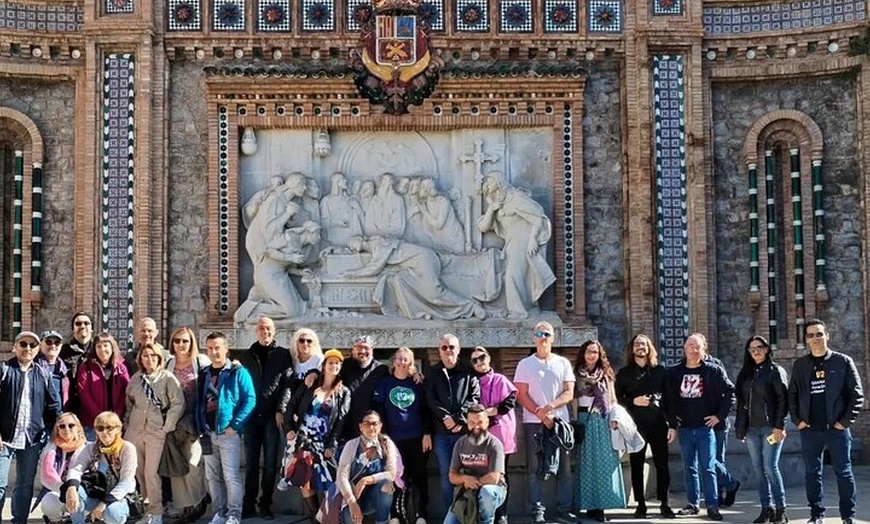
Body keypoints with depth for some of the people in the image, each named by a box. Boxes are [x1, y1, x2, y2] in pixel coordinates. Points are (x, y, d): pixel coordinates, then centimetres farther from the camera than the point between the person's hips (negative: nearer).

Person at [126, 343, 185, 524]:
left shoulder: (167, 378, -5)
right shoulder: (135, 379, 10)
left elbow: (178, 403, -9)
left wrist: (167, 427, -10)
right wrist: (128, 424, 14)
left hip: (156, 432, -5)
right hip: (135, 430, 5)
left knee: (151, 472, -9)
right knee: (139, 471, 7)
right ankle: (146, 506, 20)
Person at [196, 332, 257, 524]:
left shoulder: (238, 372, -4)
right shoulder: (204, 375, 13)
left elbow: (250, 400, -10)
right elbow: (199, 402, 18)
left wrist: (235, 425, -15)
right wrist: (200, 427, 6)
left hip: (228, 432, -6)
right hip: (208, 433, 6)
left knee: (231, 476, -7)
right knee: (213, 476, 10)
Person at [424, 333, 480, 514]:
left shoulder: (468, 373, 7)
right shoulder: (433, 374, 10)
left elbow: (475, 398, -3)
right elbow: (430, 400, 0)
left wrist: (457, 418, -13)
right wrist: (446, 418, -13)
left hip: (464, 431, -1)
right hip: (441, 432, 1)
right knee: (446, 473, 4)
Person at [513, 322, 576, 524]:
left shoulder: (563, 363, 10)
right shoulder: (525, 364, 5)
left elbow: (569, 393, 4)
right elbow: (522, 395, -1)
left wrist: (552, 406, -14)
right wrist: (540, 413, -12)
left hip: (560, 421, 2)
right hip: (533, 422, -2)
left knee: (563, 467, 3)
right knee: (535, 468, 0)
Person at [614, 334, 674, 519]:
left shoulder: (660, 371, 8)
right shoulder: (624, 373, 7)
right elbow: (617, 398, 5)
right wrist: (633, 402, -12)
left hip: (658, 423, 0)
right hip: (635, 424, 0)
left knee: (662, 463, -1)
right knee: (637, 465, 2)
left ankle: (664, 504, 6)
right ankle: (640, 504, 9)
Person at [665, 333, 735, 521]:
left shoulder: (713, 370, -4)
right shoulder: (675, 372, 4)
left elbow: (730, 392, 0)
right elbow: (670, 400, 6)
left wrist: (720, 415, -3)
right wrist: (672, 425, 2)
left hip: (706, 427, -3)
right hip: (685, 428, 3)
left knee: (708, 468, -4)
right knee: (689, 468, 10)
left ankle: (712, 506, -1)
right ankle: (692, 503, 18)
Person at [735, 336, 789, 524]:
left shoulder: (775, 371, -1)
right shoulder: (745, 373, 15)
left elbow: (783, 399, -8)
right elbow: (740, 401, 17)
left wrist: (779, 426, -15)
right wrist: (740, 427, 11)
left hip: (770, 427, -5)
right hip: (751, 428, 6)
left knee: (770, 467, -9)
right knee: (759, 469, 5)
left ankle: (780, 509, -1)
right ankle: (766, 508, 10)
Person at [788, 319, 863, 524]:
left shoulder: (843, 361, -1)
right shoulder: (800, 365, 7)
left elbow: (857, 394, -2)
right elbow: (792, 395, 12)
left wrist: (846, 421, -8)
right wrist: (797, 420, 2)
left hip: (837, 429, -3)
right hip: (809, 430, 3)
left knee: (844, 473, 3)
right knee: (812, 473, 7)